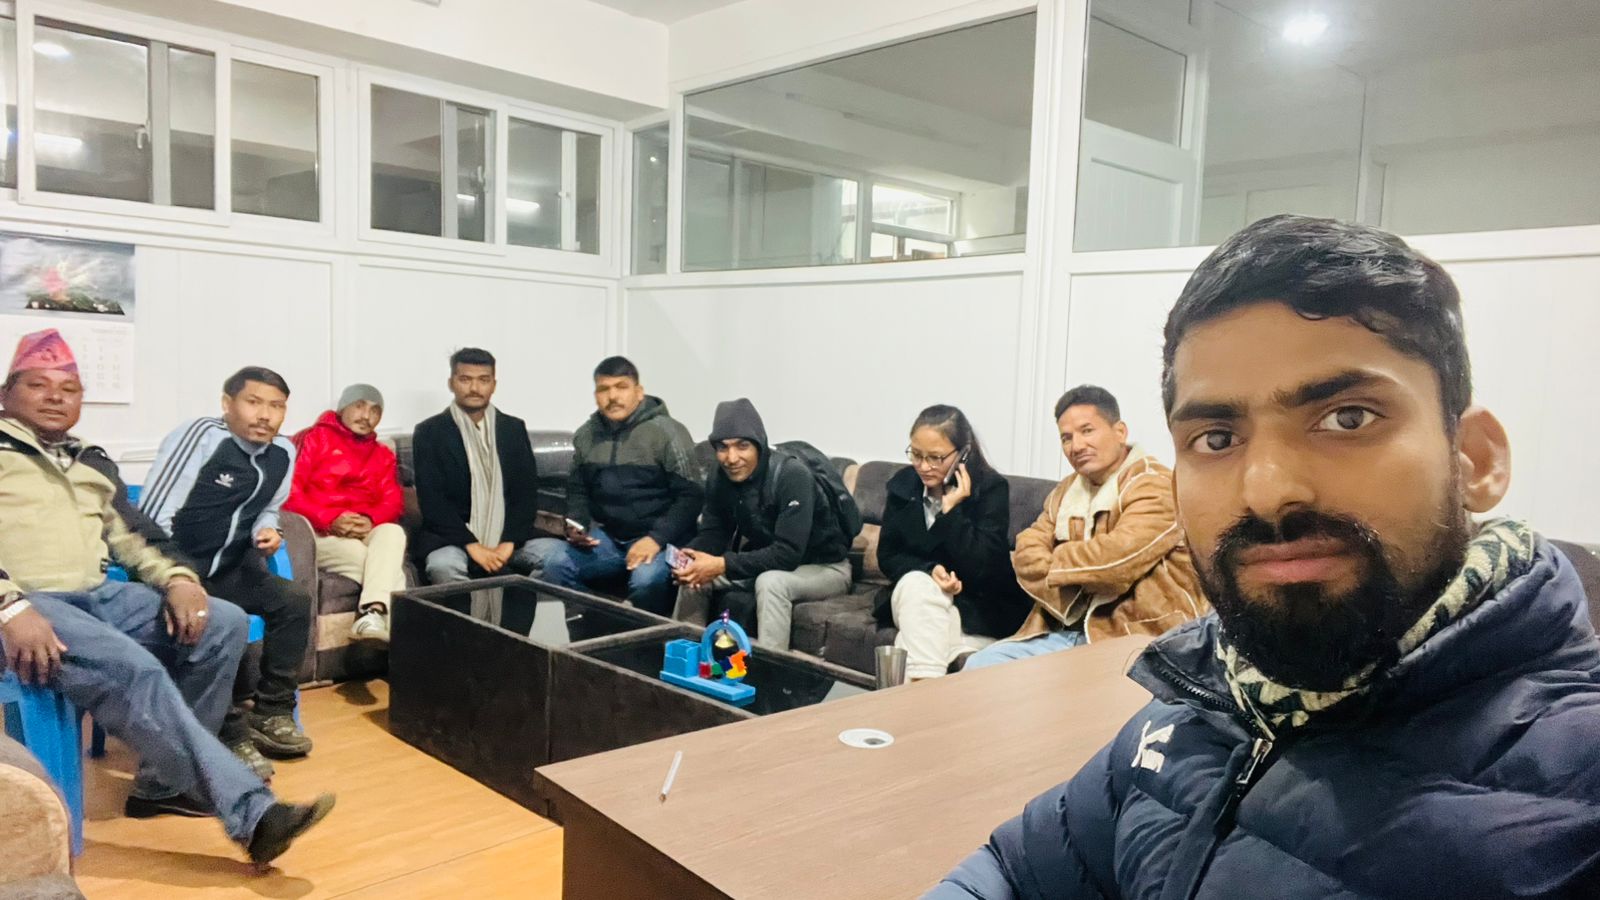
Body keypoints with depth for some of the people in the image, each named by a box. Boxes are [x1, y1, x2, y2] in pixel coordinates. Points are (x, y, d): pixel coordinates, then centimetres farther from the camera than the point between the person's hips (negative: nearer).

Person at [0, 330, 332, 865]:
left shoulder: (93, 464, 25)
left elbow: (132, 537, 20)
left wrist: (177, 579, -1)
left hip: (99, 596, 7)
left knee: (224, 623, -11)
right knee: (134, 670, -32)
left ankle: (165, 783, -5)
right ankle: (251, 814, -32)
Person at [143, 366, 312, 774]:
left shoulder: (283, 453, 4)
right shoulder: (201, 435, -17)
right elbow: (152, 518, -19)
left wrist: (266, 531, -2)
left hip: (228, 569, 7)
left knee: (294, 600, -14)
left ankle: (272, 712, 0)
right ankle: (231, 729, -14)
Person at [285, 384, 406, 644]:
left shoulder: (383, 455, 23)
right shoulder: (315, 438, 10)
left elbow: (393, 502, 9)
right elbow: (290, 492, -2)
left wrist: (370, 520, -15)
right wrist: (330, 519, -17)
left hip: (367, 533, 3)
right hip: (320, 533, -3)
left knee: (393, 532, -34)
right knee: (379, 562, -32)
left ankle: (373, 613, -49)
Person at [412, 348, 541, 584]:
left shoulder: (514, 429, 10)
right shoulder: (429, 432, 1)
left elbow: (527, 491, 4)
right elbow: (432, 499, -7)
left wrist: (508, 543, -12)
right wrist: (472, 546, -19)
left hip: (508, 537, 3)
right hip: (453, 537, -2)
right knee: (443, 566, -36)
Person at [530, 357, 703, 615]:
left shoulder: (667, 432, -8)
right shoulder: (585, 435, 8)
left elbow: (691, 495, -11)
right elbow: (577, 490, 18)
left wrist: (656, 539, -21)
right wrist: (577, 526, -3)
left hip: (659, 540, -5)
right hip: (607, 537, 5)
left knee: (647, 580, -34)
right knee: (553, 563, -19)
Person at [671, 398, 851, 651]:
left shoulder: (792, 476, -30)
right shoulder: (719, 479, -9)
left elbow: (788, 553, -35)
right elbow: (713, 533, -4)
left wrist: (723, 565, -41)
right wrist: (689, 558, -27)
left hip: (824, 566, -6)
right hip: (766, 562, 6)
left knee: (771, 582, -35)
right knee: (694, 575, -8)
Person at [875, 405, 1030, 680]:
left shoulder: (992, 487, -13)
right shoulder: (903, 483, -1)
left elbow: (982, 568, -21)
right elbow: (887, 555, 1)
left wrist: (951, 510, -24)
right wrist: (930, 571, -17)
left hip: (980, 607, -4)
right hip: (915, 596, 4)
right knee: (918, 583, -33)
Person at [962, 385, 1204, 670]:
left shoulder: (1154, 486, -9)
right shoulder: (1066, 491, 16)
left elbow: (1116, 559, -23)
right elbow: (1026, 553, 7)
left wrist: (1052, 563, -4)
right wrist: (1066, 596, -13)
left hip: (1131, 636, -7)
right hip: (1063, 630, 7)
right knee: (979, 666, -7)